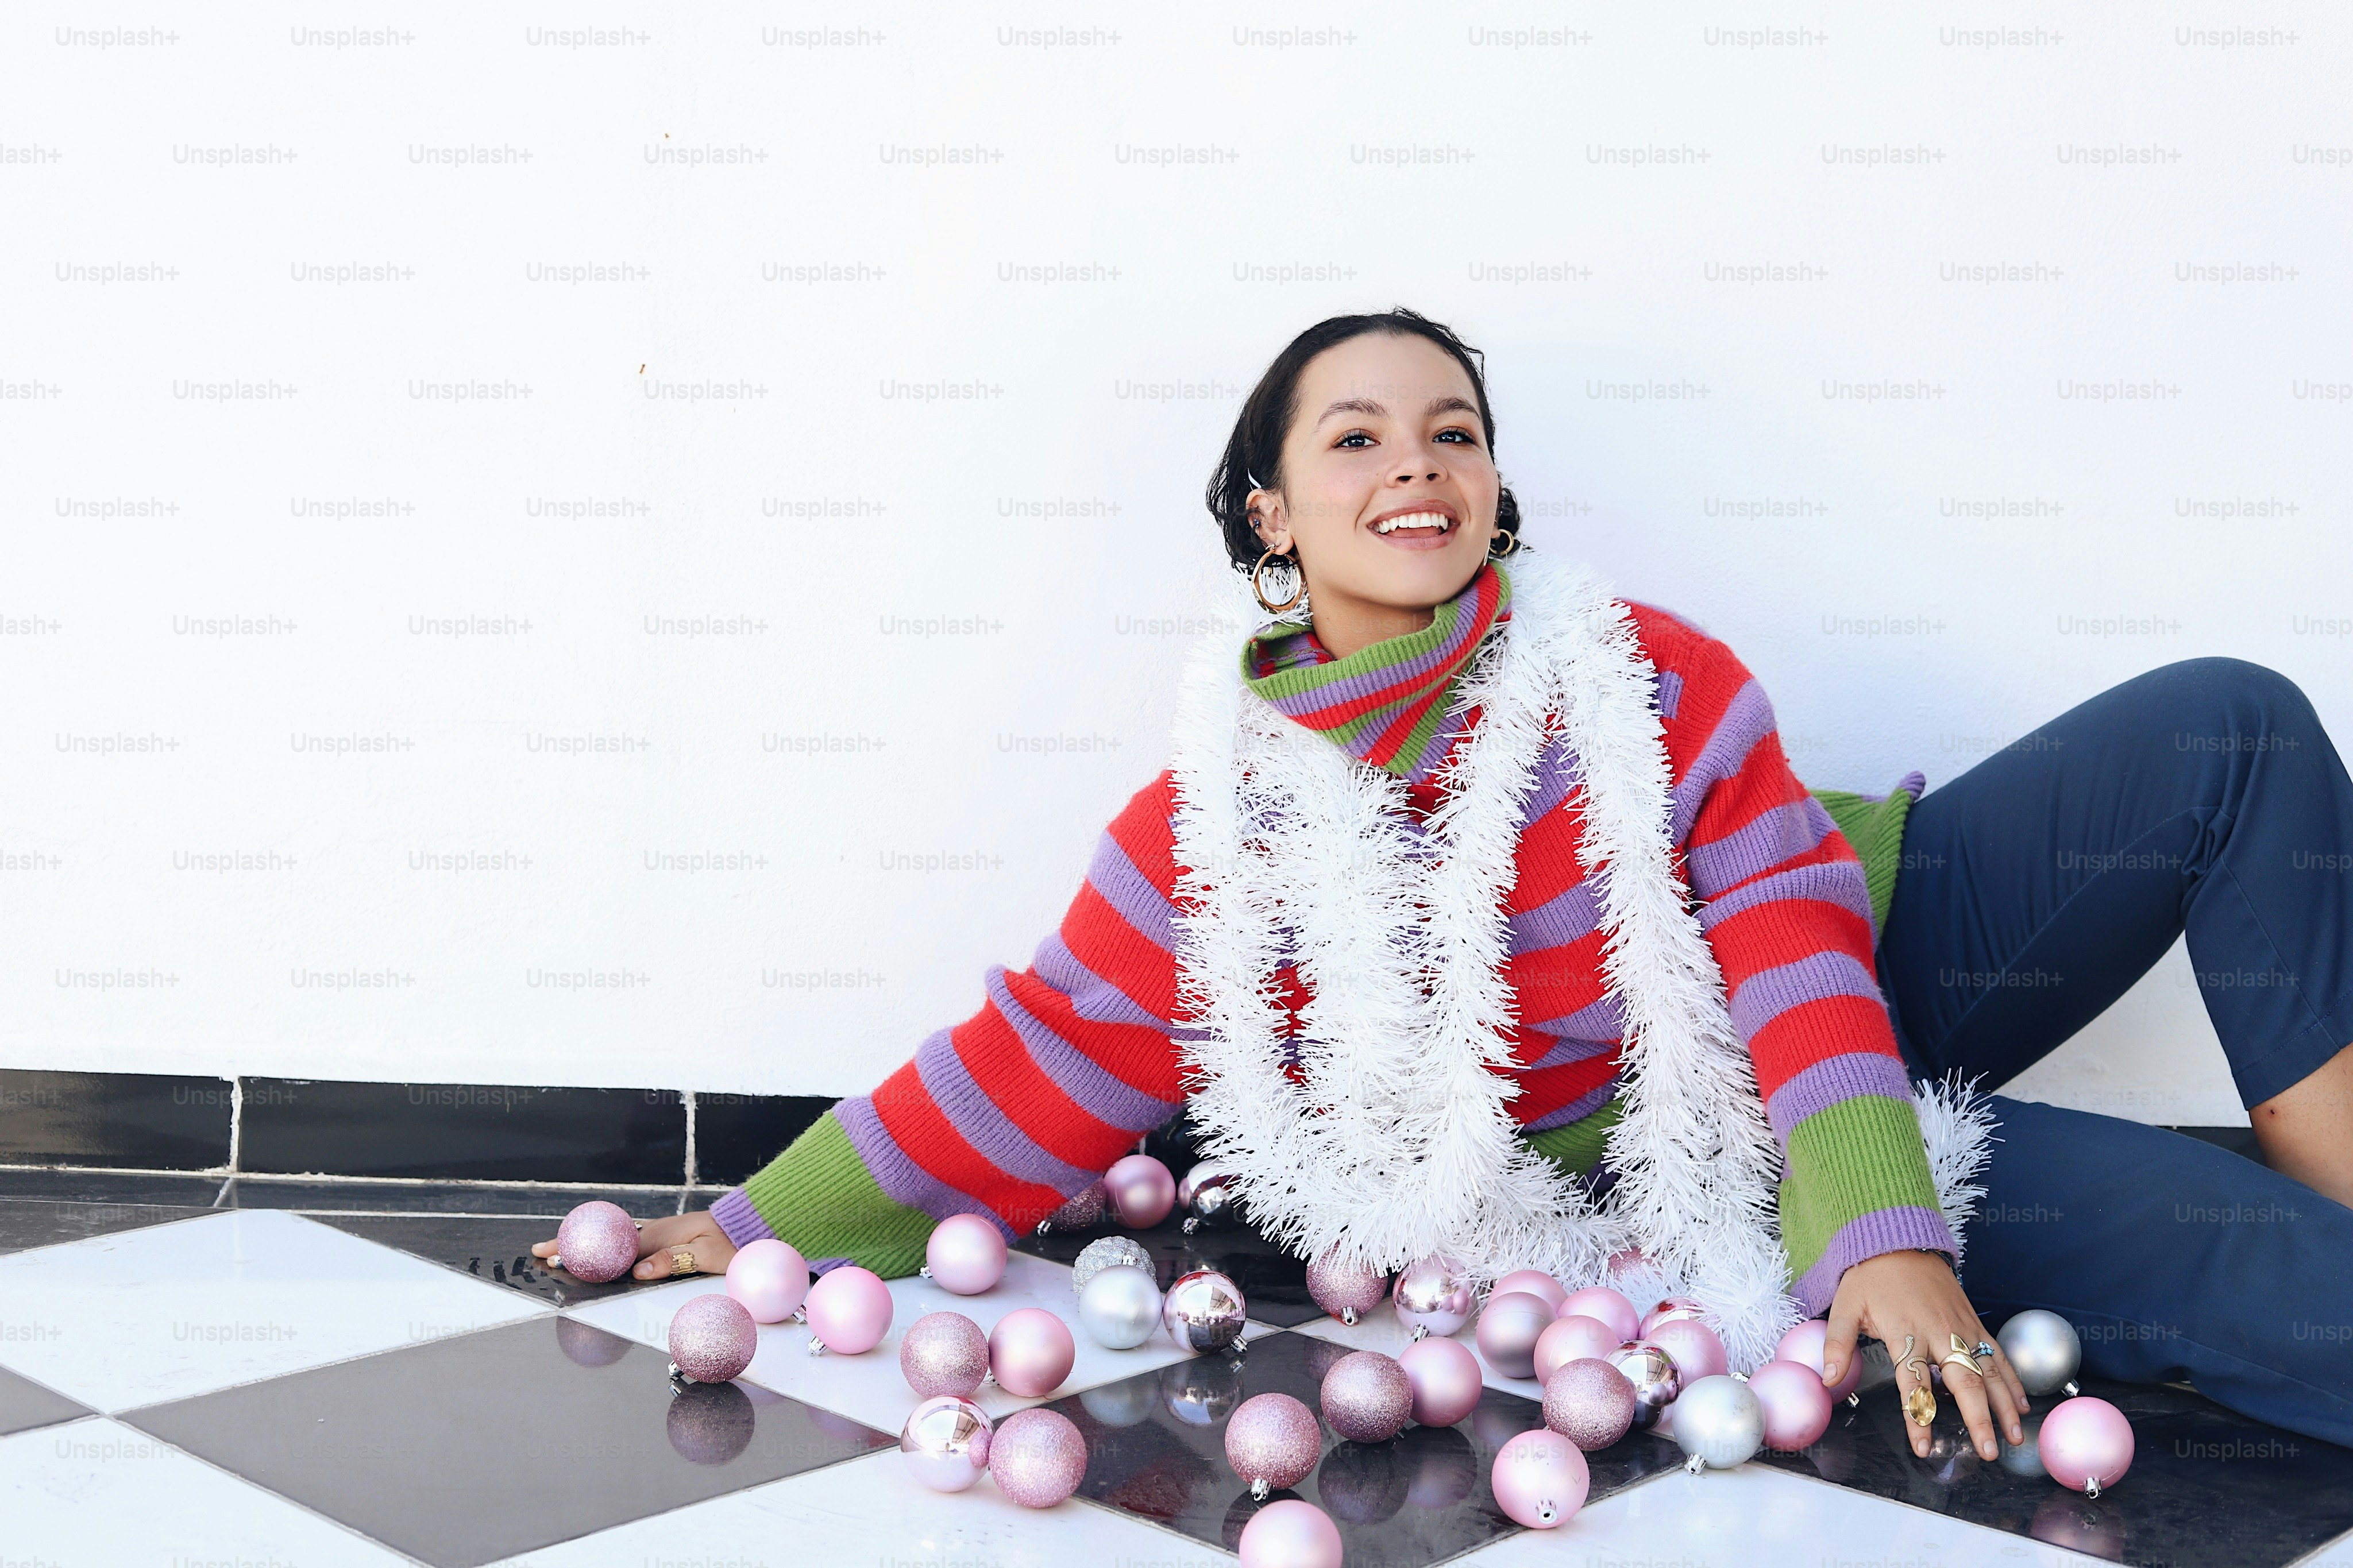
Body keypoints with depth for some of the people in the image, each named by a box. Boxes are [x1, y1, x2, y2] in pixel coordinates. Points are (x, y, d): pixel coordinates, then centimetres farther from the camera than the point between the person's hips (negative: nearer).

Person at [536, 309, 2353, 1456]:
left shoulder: (1651, 678, -9)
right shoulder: (1215, 820, -10)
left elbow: (1796, 947, -15)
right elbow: (1026, 1077, -4)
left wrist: (1883, 1226, -29)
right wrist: (761, 1229, -2)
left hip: (1865, 972, 3)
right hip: (1696, 1183, -3)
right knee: (2195, 1251, -28)